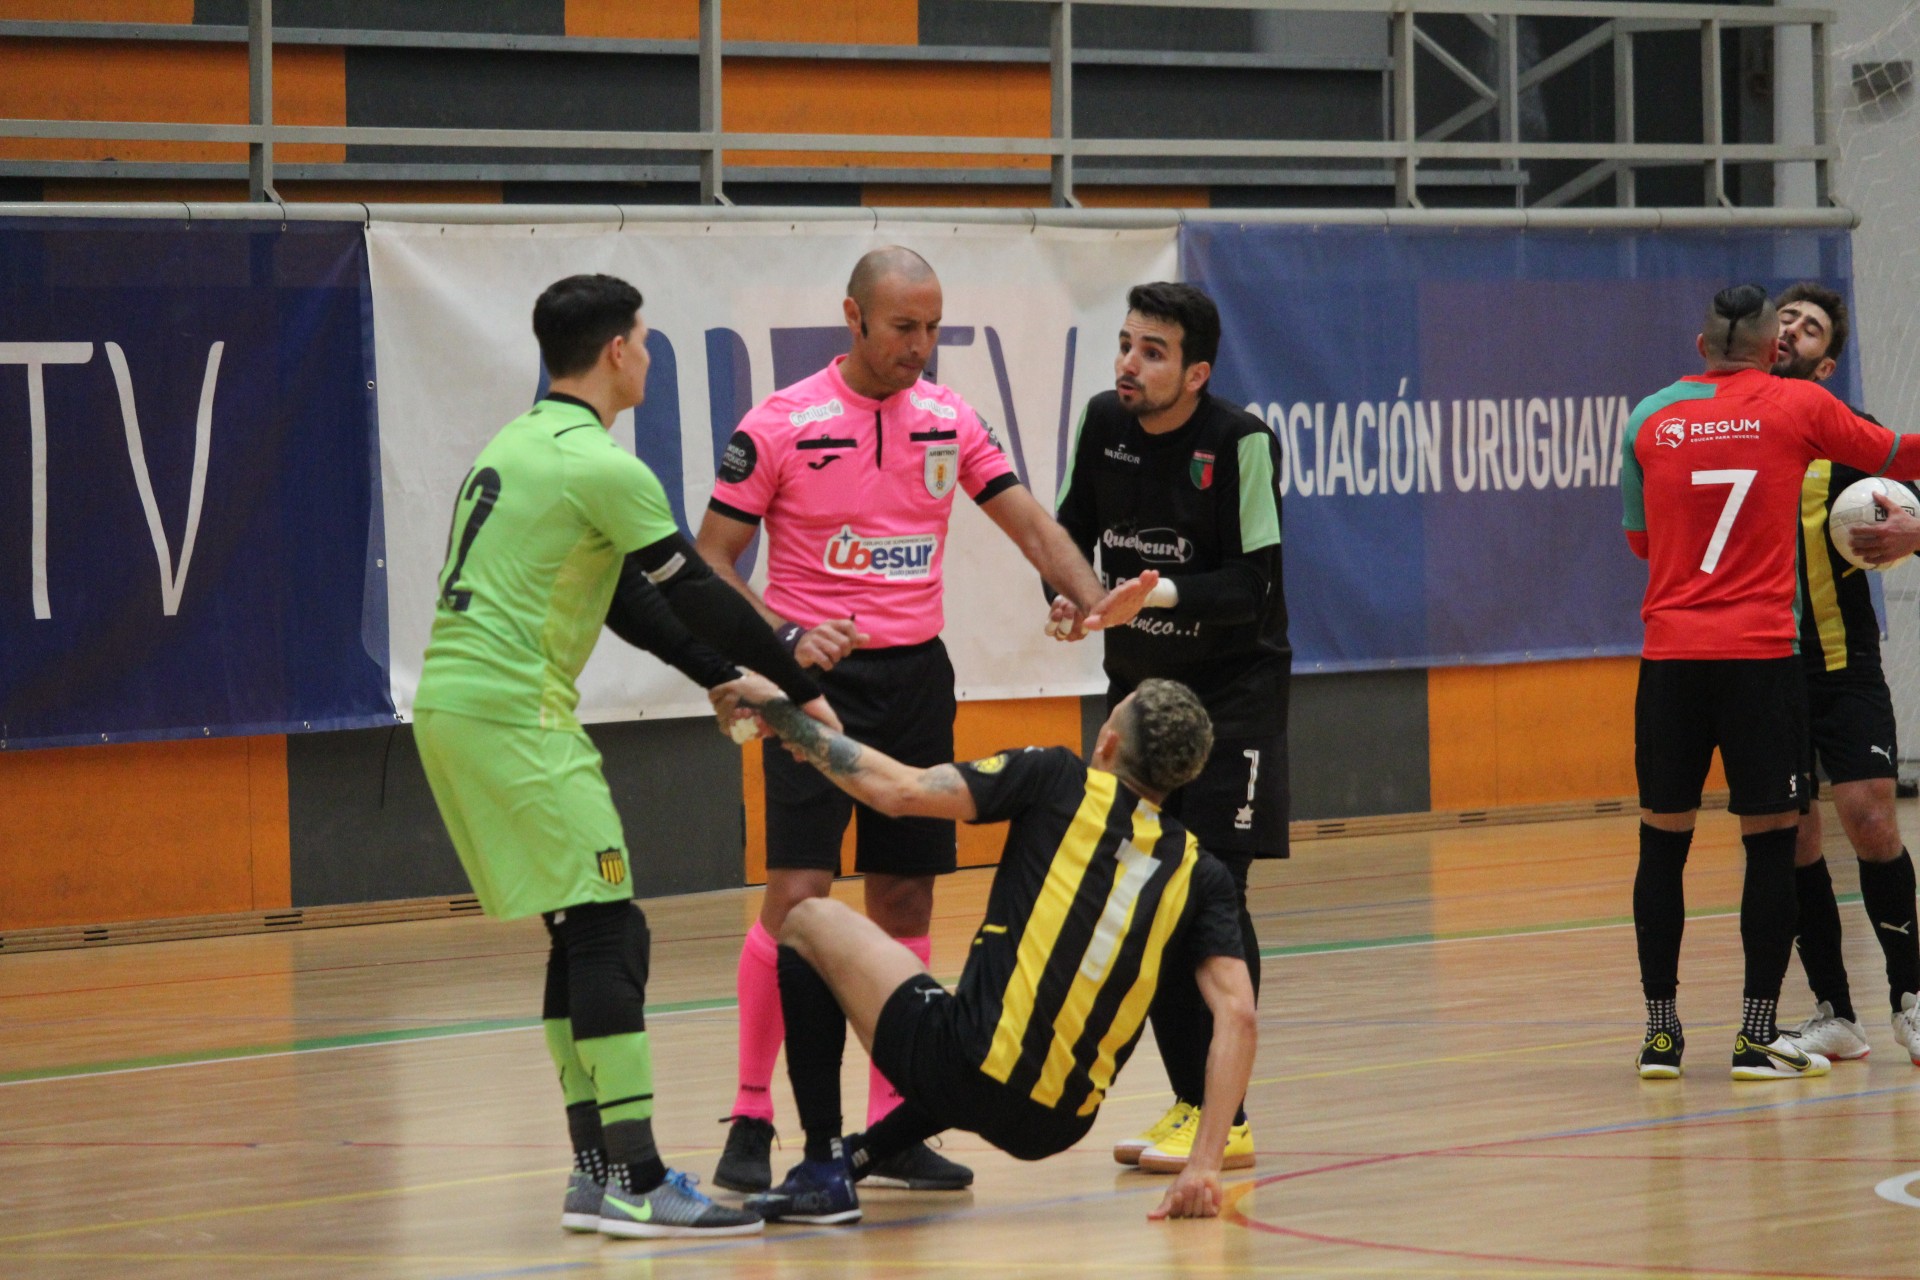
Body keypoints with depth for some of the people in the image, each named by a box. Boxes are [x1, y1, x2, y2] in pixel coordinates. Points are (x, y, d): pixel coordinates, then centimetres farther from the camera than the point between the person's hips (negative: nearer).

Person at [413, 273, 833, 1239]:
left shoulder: (516, 444, 18)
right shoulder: (600, 466, -12)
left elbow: (625, 597, 22)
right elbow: (698, 594, -6)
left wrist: (721, 679, 22)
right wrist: (801, 687, 4)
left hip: (448, 704, 10)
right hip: (512, 713, -9)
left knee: (580, 934, 13)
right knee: (606, 932, -9)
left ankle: (595, 1169, 14)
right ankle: (633, 1181, -13)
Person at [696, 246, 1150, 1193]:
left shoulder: (948, 418, 6)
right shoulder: (782, 424, -7)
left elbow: (1026, 520, 6)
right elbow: (711, 559, -5)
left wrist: (1094, 602, -11)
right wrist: (786, 638, -20)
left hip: (917, 677, 5)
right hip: (817, 678, -5)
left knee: (905, 902, 5)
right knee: (798, 894, -13)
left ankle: (891, 1127, 11)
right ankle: (750, 1121, -5)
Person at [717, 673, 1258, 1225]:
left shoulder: (1062, 782, -1)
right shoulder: (1199, 873, 7)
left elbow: (896, 790, -6)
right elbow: (1237, 1014, -4)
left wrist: (781, 711, 6)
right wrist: (1203, 1165, -5)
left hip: (971, 1070, -6)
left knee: (811, 922, 15)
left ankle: (824, 1170, 9)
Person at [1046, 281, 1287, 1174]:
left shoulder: (1240, 442, -18)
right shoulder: (1103, 422, -2)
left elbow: (1251, 586, -20)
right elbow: (1071, 530, 11)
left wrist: (1166, 593, -35)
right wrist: (1068, 595, -8)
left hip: (1232, 690, -6)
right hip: (1138, 686, 6)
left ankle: (1226, 1120, -9)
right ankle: (1189, 1103, 15)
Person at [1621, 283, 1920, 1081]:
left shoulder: (1650, 418, 8)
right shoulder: (1796, 407, 1)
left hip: (1670, 657, 3)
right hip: (1761, 655, -3)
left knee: (1663, 839, 9)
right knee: (1771, 841, 3)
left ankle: (1660, 1031, 10)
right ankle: (1757, 1036, 0)